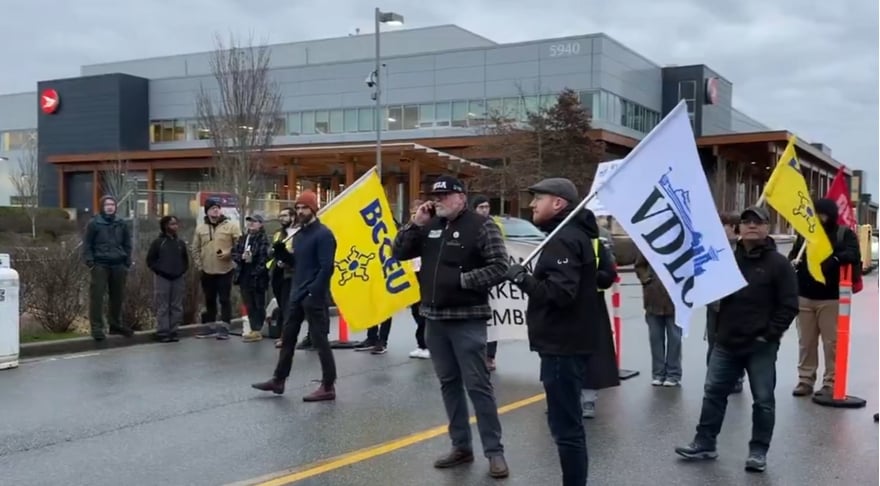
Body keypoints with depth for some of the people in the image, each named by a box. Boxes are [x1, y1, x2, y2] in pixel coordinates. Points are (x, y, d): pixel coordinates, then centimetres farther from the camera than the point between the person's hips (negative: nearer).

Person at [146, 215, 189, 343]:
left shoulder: (180, 243, 10)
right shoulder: (158, 242, -2)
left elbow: (185, 260, 20)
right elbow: (150, 260, -1)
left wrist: (182, 271, 5)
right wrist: (159, 271, -9)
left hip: (178, 279, 4)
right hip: (162, 279, -4)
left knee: (177, 307, 5)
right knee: (163, 307, -3)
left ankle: (173, 332, 11)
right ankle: (163, 333, 0)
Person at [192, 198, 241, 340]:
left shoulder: (231, 225, -5)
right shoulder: (200, 228, 7)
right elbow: (196, 248, 13)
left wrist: (229, 254, -18)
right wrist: (199, 264, 5)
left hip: (225, 270, -4)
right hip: (207, 271, 4)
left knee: (225, 299, -1)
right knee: (209, 300, 12)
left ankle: (224, 327, 4)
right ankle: (210, 326, 21)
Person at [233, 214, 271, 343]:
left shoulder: (263, 239, -9)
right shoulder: (243, 239, 15)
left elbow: (265, 257, -17)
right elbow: (234, 254, 12)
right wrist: (242, 256, -8)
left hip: (257, 277, -8)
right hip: (244, 276, 8)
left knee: (258, 305, 0)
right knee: (249, 305, 13)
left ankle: (257, 330, 4)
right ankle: (254, 330, 21)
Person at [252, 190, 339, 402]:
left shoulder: (323, 234, -12)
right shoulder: (299, 235, 15)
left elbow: (326, 268, -19)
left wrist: (313, 293, -23)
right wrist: (282, 253, 4)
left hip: (315, 297, -9)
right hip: (296, 295, 9)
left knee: (320, 340, -5)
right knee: (288, 337, 14)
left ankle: (328, 387, 2)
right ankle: (278, 380, 24)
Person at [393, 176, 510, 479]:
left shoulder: (481, 226, -8)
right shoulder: (429, 226, 9)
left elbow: (499, 268, -13)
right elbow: (399, 254, 10)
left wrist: (462, 279, -16)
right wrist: (414, 224, -2)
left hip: (467, 319, -6)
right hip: (435, 318, 6)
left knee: (477, 385, -4)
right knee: (449, 383, 12)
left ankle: (494, 451, 4)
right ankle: (461, 446, 22)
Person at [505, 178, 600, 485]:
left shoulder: (562, 240, -16)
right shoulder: (575, 235, 16)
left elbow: (560, 292, -28)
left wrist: (522, 279, -16)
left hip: (562, 346, -11)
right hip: (570, 342, 11)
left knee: (565, 426, -6)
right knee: (567, 423, 18)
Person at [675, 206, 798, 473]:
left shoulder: (778, 263, -6)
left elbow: (789, 305, -8)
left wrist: (769, 334, -12)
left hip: (761, 346, -4)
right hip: (726, 342, 5)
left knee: (763, 399, 3)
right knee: (713, 392, 9)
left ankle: (758, 451, 15)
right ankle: (704, 443, 20)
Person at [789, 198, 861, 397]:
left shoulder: (844, 233, 1)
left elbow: (854, 255, -14)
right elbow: (793, 254, 14)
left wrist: (834, 259, -32)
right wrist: (792, 262, -10)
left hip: (830, 298, -3)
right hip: (804, 296, 3)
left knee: (831, 342, 1)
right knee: (806, 342, 8)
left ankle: (831, 382, 9)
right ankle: (805, 380, 16)